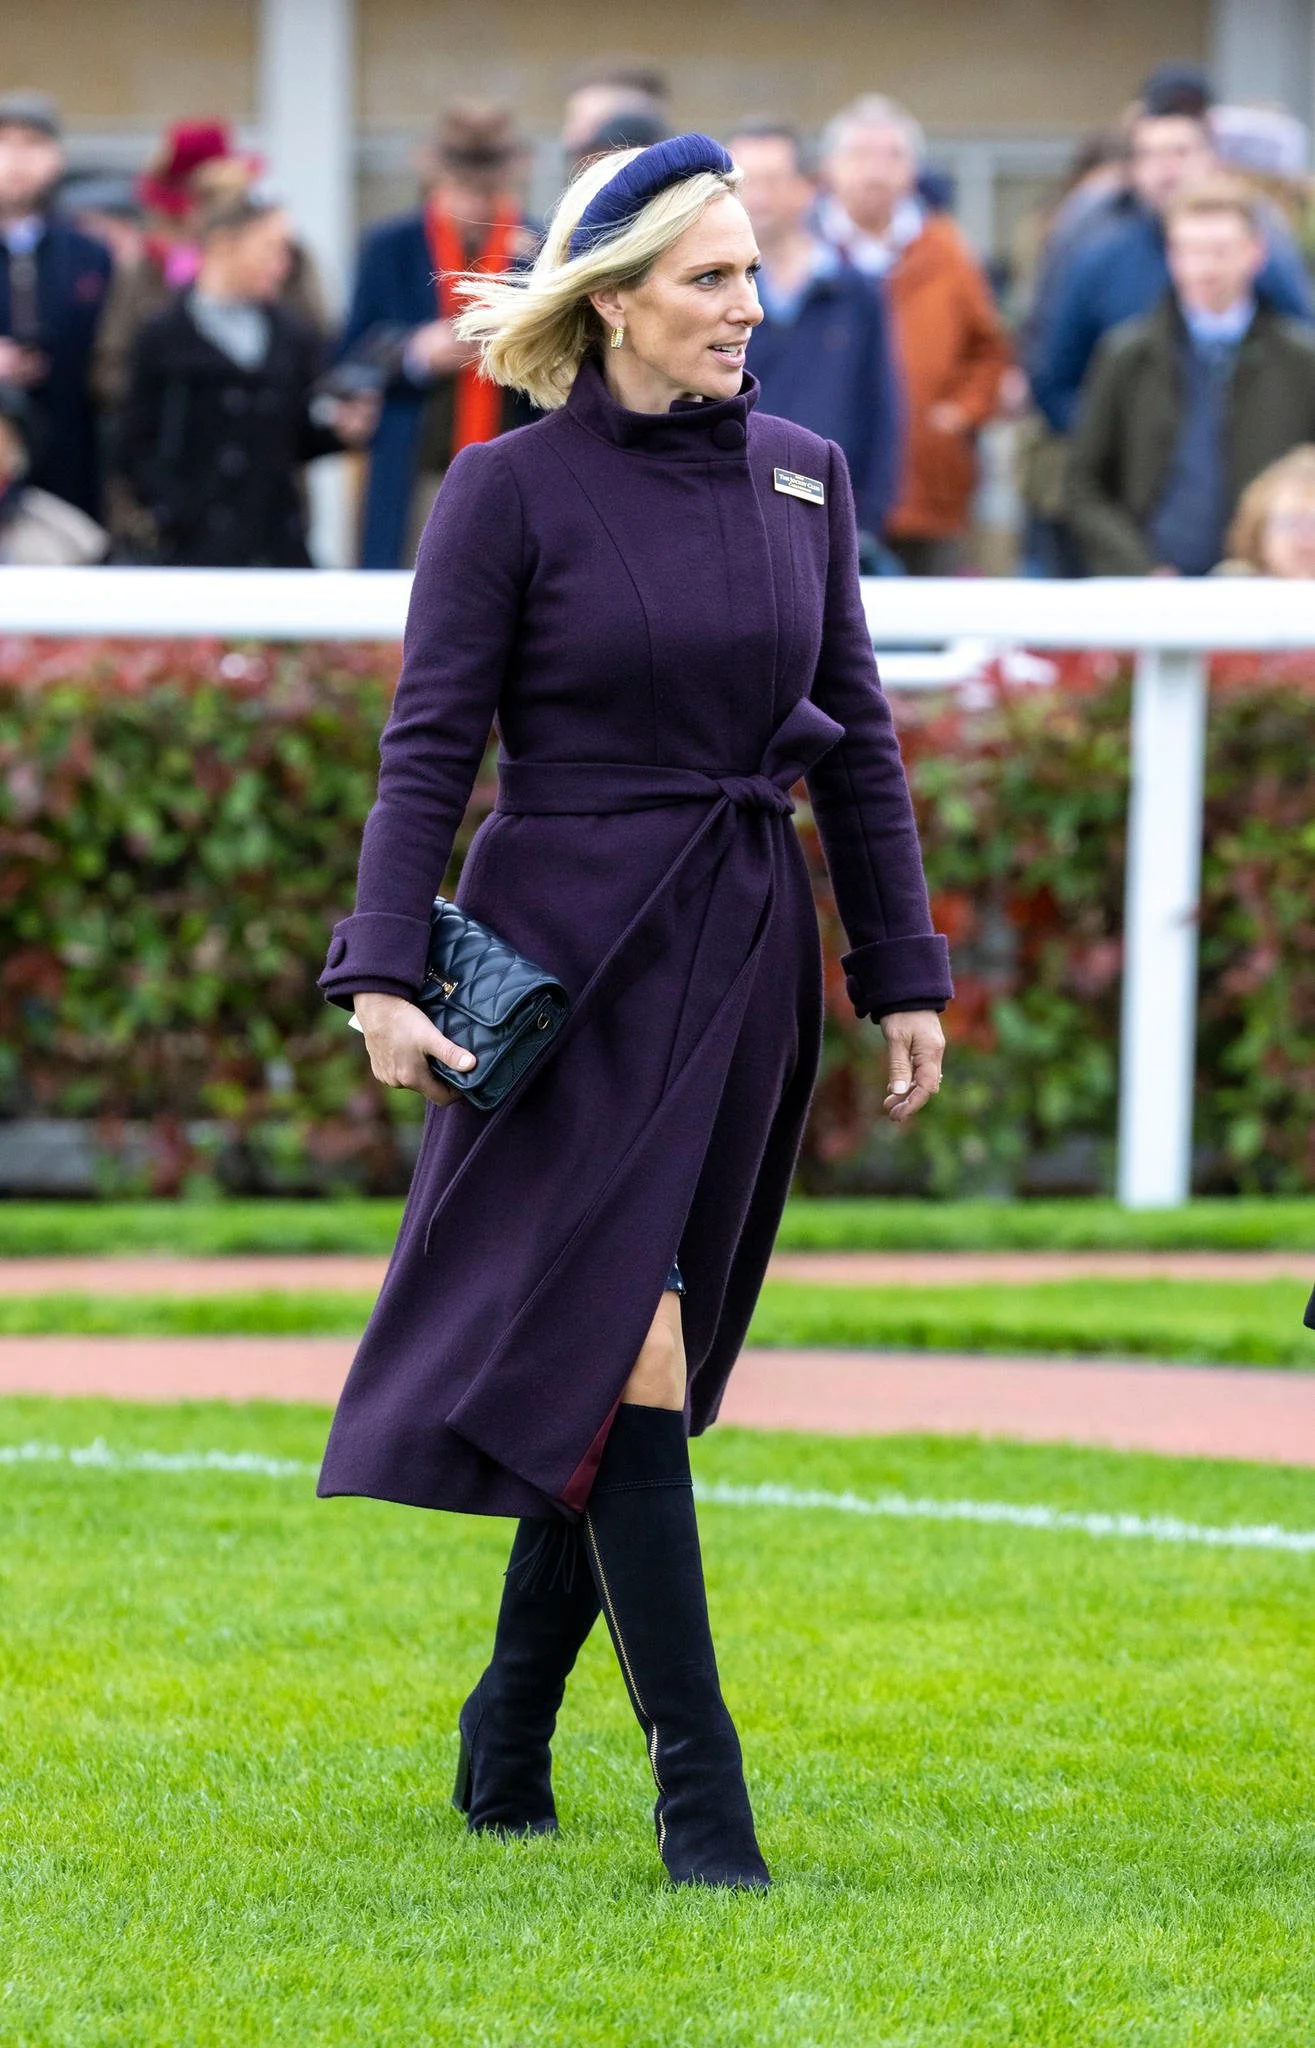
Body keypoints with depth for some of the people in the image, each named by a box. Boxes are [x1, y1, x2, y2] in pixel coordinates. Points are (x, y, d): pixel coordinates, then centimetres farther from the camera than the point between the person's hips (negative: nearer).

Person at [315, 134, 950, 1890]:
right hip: (572, 954, -5)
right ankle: (698, 1789, -11)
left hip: (743, 956, 5)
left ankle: (507, 1745, 24)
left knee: (631, 1374, 10)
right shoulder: (510, 491, -6)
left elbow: (857, 742, 13)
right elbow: (430, 744, -7)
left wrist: (907, 977, 11)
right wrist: (385, 973, -17)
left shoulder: (800, 477, 8)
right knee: (627, 1350, -11)